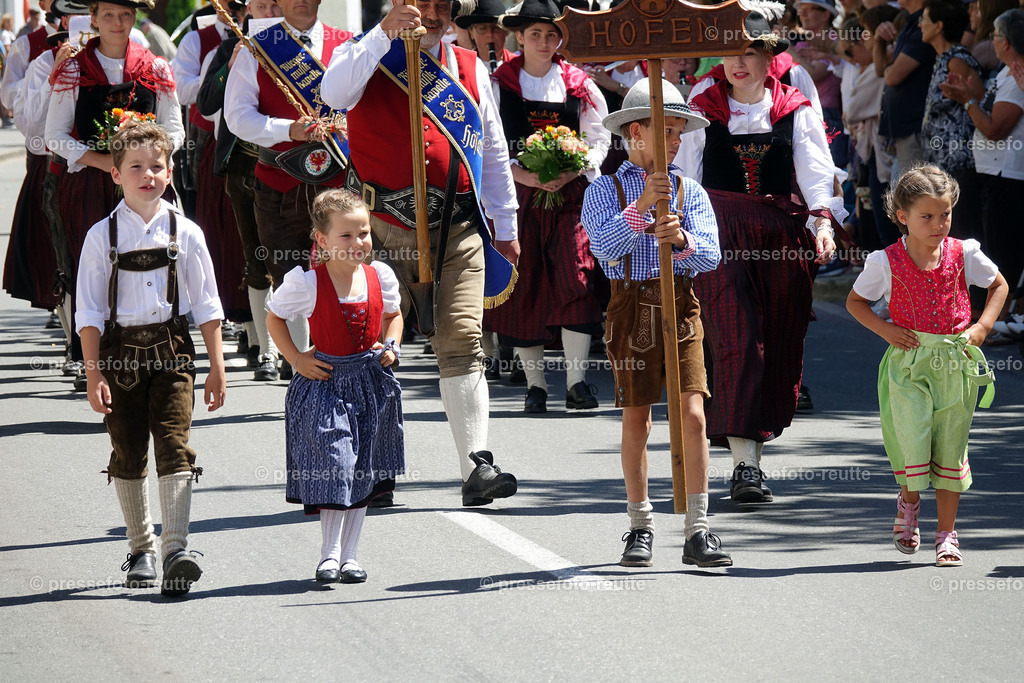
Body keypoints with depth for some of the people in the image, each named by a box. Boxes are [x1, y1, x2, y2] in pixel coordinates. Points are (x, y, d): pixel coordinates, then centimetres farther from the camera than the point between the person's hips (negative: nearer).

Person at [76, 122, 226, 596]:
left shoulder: (184, 233, 2)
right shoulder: (102, 236, -1)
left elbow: (206, 306, 7)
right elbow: (89, 312, 0)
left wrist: (216, 368, 5)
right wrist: (94, 374, -7)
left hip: (171, 350, 0)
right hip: (120, 350, 0)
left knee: (174, 446, -12)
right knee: (129, 453, 7)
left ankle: (176, 549, -17)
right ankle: (141, 550, 21)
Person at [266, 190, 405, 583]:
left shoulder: (380, 277, 0)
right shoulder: (307, 283, -12)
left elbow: (393, 314, 20)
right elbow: (274, 317, 3)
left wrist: (390, 346, 3)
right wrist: (296, 359, -5)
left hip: (370, 383, 4)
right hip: (325, 381, -4)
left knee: (362, 471, 9)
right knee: (332, 465, -11)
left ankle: (349, 554, 18)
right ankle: (330, 554, 2)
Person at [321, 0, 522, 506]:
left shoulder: (470, 69, 15)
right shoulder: (370, 58, 4)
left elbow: (493, 151, 21)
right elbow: (334, 93, -20)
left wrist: (505, 226, 21)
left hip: (458, 230, 2)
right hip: (385, 226, -2)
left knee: (462, 341, -8)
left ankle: (477, 466, -14)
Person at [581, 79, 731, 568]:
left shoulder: (690, 191, 11)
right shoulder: (605, 191, 5)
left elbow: (711, 254, -1)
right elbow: (603, 245, -13)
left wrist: (682, 242, -22)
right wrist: (641, 207, -25)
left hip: (681, 307, 1)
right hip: (631, 306, -1)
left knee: (692, 415, -9)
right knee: (636, 421, 3)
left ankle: (697, 532, -8)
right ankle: (640, 527, 17)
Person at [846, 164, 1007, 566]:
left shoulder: (963, 254, 0)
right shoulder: (886, 262, -4)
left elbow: (999, 285, 16)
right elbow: (855, 301, 10)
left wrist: (983, 326, 2)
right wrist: (884, 329, -5)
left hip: (955, 363, 2)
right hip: (908, 362, -2)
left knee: (950, 450, 4)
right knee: (912, 439, -11)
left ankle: (947, 533, 15)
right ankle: (908, 500, 23)